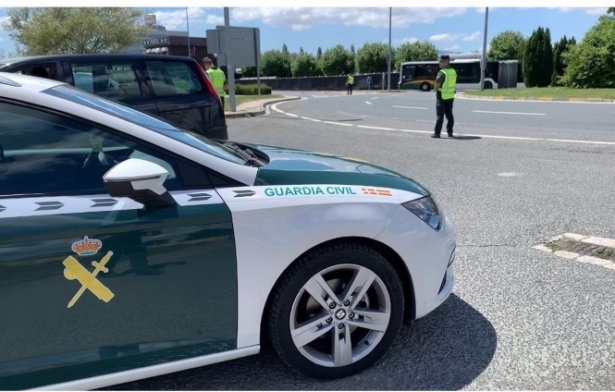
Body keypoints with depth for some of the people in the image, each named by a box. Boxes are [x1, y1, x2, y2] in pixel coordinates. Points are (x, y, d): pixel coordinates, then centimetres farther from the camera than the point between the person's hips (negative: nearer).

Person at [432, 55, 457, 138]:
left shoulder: (442, 72, -16)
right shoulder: (453, 71, 8)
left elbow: (437, 85, -20)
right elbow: (454, 84, 11)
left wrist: (436, 90, -1)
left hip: (442, 96, -7)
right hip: (451, 96, 7)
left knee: (440, 115, -4)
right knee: (449, 114, 12)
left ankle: (437, 133, -3)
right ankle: (450, 132, 14)